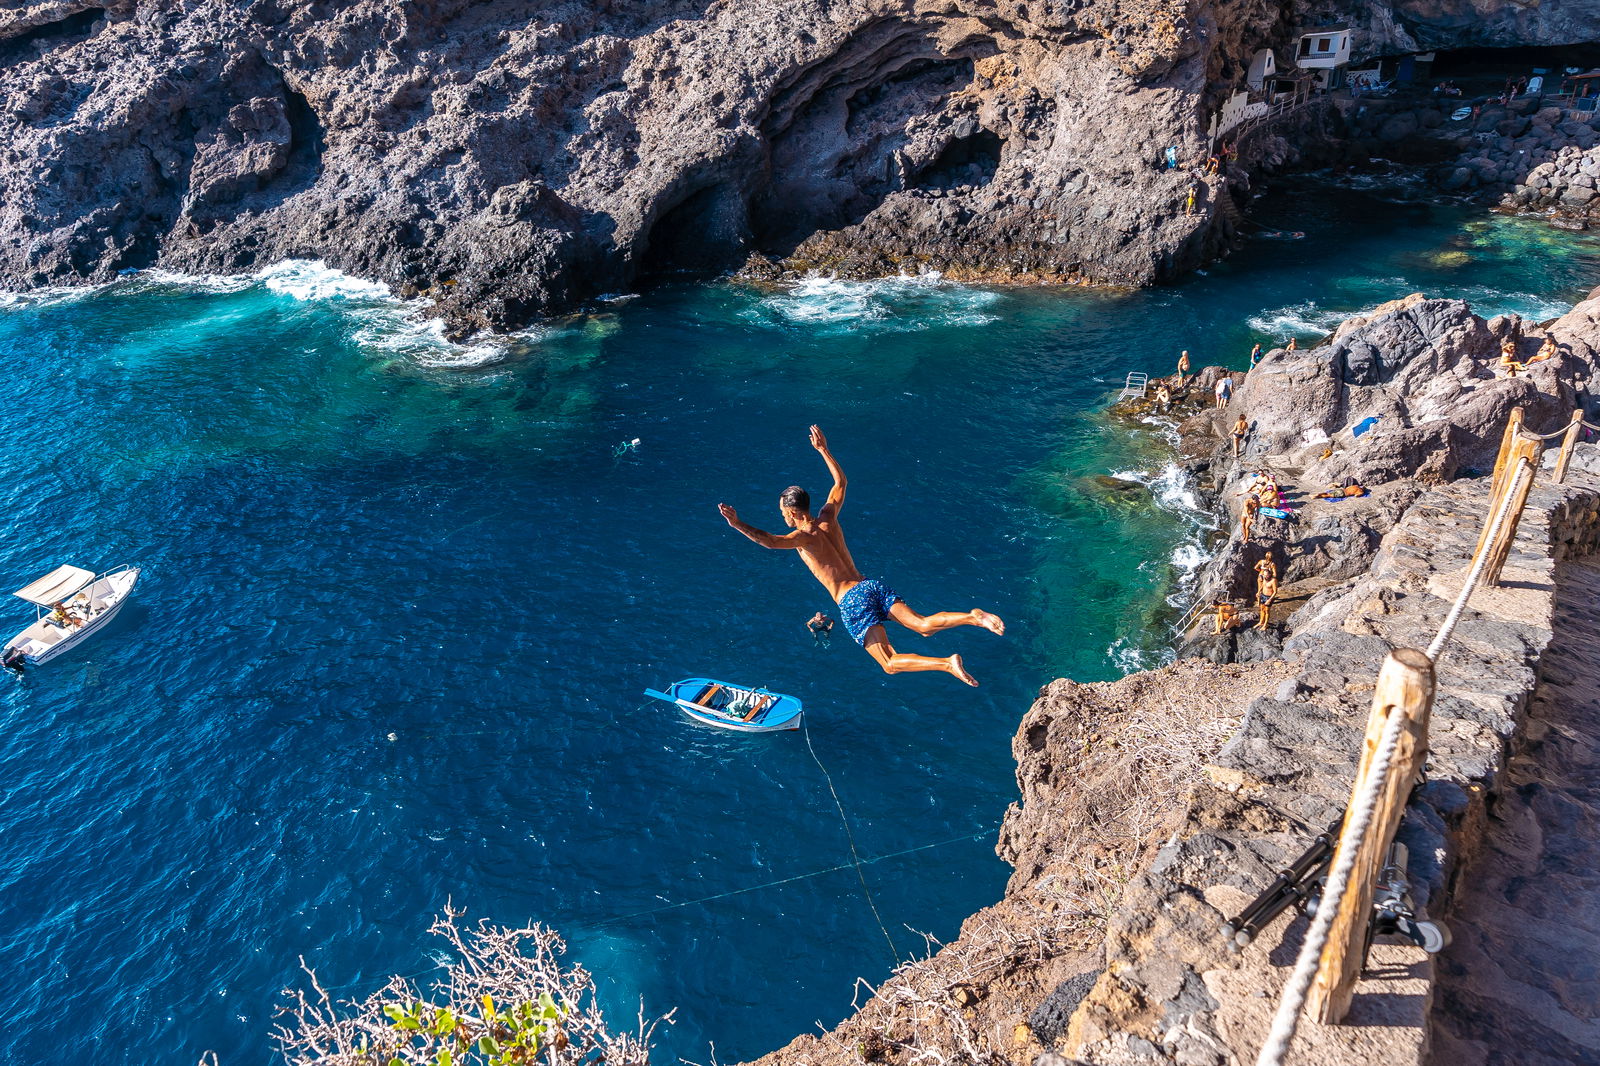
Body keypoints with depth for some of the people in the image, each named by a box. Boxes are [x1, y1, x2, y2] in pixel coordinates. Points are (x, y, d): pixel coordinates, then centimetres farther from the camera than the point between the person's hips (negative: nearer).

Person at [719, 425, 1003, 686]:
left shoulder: (802, 537, -3)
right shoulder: (828, 517, 13)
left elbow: (770, 540, -23)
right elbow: (840, 481, 29)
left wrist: (738, 524, -23)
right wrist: (823, 449, 33)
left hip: (852, 602, -6)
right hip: (872, 586, 6)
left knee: (891, 664, -8)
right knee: (923, 625, -4)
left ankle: (947, 664, -27)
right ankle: (972, 617, -29)